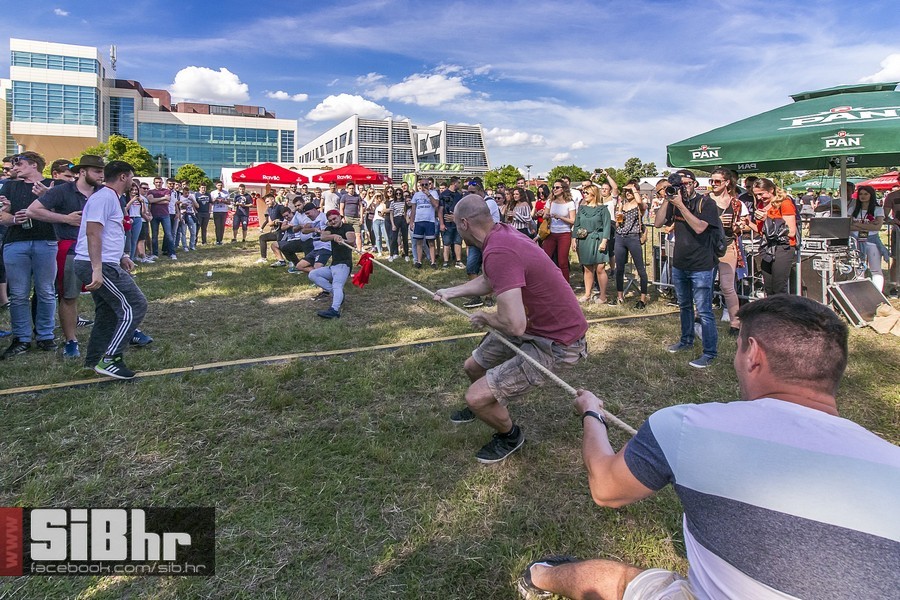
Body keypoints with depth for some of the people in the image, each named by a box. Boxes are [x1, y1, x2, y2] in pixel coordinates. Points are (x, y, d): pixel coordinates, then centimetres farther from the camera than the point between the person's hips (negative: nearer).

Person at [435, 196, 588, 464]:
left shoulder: (498, 251, -31)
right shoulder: (502, 232, 0)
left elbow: (514, 325, -35)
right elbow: (487, 282, 19)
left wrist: (484, 317, -14)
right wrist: (450, 292, 29)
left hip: (555, 342, -10)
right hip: (531, 324, 10)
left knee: (476, 396, -13)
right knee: (472, 367, 22)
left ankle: (510, 435, 20)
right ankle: (484, 406, 56)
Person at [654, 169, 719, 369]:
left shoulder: (706, 203, -8)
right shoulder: (674, 202, 6)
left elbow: (699, 227, -23)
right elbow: (658, 223, -2)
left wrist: (680, 205, -22)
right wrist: (667, 200, -10)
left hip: (701, 267, -6)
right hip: (679, 265, 6)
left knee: (704, 311, -5)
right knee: (685, 306, 20)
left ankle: (710, 352, 2)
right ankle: (686, 340, 36)